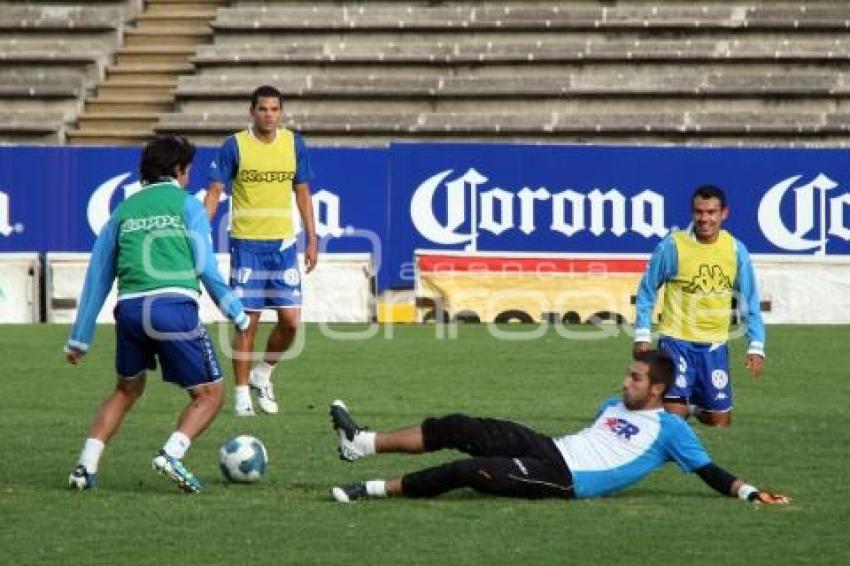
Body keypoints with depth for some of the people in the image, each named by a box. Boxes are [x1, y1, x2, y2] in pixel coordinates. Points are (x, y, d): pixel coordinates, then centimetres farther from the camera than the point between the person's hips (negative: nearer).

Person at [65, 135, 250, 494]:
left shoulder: (123, 211, 20)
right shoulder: (188, 204, 9)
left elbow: (98, 278, 20)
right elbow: (205, 267, 2)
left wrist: (79, 339, 24)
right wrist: (237, 314, 11)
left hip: (130, 309, 4)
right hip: (175, 306, -4)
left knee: (126, 390, 25)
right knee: (209, 394, 8)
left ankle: (86, 466, 11)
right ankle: (172, 454, -16)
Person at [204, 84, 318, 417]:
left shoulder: (294, 145, 4)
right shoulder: (235, 146, -5)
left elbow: (302, 193, 11)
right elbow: (214, 192, -4)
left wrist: (312, 240, 8)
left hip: (283, 243, 3)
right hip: (246, 243, -3)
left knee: (291, 320, -2)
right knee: (248, 321, -2)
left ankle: (262, 375, 22)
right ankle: (242, 395, 9)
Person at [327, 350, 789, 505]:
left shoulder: (670, 429, 2)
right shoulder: (614, 407, 26)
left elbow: (709, 471, -3)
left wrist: (750, 492, -14)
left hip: (563, 480, -8)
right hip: (550, 449, 8)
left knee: (470, 470, -24)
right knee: (459, 429, -7)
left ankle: (373, 490, -19)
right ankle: (361, 444, -8)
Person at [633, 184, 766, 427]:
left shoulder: (736, 250, 1)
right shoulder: (672, 246, -8)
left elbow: (749, 300, 7)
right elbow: (646, 291, 2)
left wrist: (756, 347, 0)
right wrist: (642, 336, -4)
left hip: (715, 345, 3)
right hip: (677, 341, -3)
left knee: (721, 421, 9)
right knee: (673, 415, -14)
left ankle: (695, 406, 42)